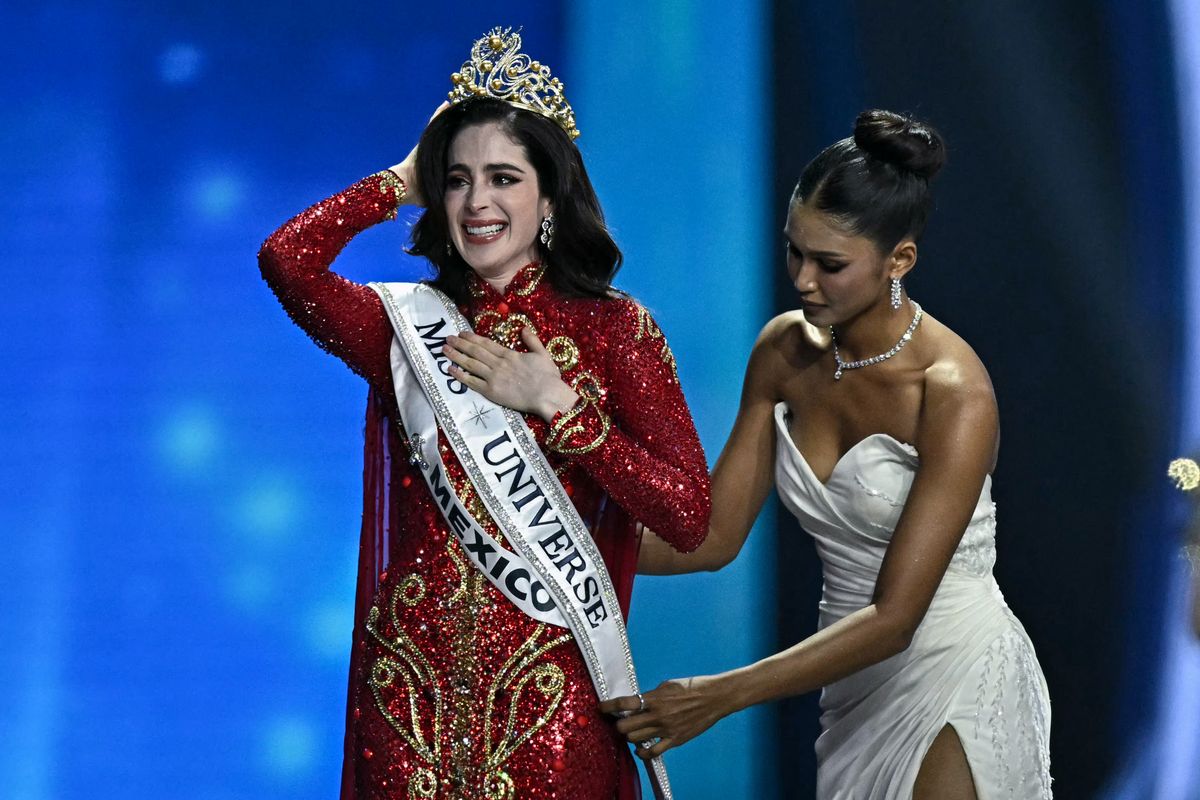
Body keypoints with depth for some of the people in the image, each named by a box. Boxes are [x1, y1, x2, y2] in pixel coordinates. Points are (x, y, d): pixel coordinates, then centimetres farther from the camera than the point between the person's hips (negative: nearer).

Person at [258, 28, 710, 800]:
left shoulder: (614, 328, 1)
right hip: (413, 683, 2)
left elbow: (689, 516, -8)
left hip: (549, 691, -2)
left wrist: (557, 404, -11)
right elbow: (286, 259, -14)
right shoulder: (407, 324, 6)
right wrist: (402, 182, 0)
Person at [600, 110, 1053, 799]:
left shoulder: (954, 393, -22)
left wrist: (720, 696, -27)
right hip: (855, 678, 6)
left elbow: (894, 616, -23)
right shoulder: (785, 349, -1)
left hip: (952, 681, -6)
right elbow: (714, 537, 1)